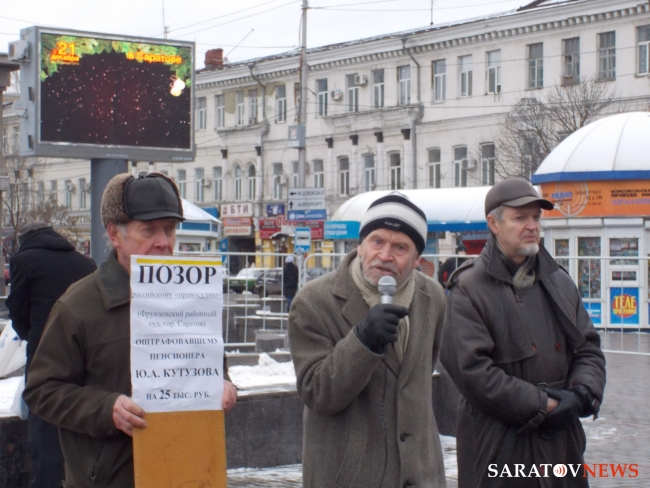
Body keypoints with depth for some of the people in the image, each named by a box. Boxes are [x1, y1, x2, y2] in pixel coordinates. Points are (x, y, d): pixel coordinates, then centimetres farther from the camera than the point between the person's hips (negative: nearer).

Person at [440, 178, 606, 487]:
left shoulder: (558, 282, 13)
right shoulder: (468, 290, -7)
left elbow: (589, 349, 14)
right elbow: (471, 368, -16)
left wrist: (583, 394, -8)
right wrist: (544, 407, -14)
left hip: (562, 441, 6)